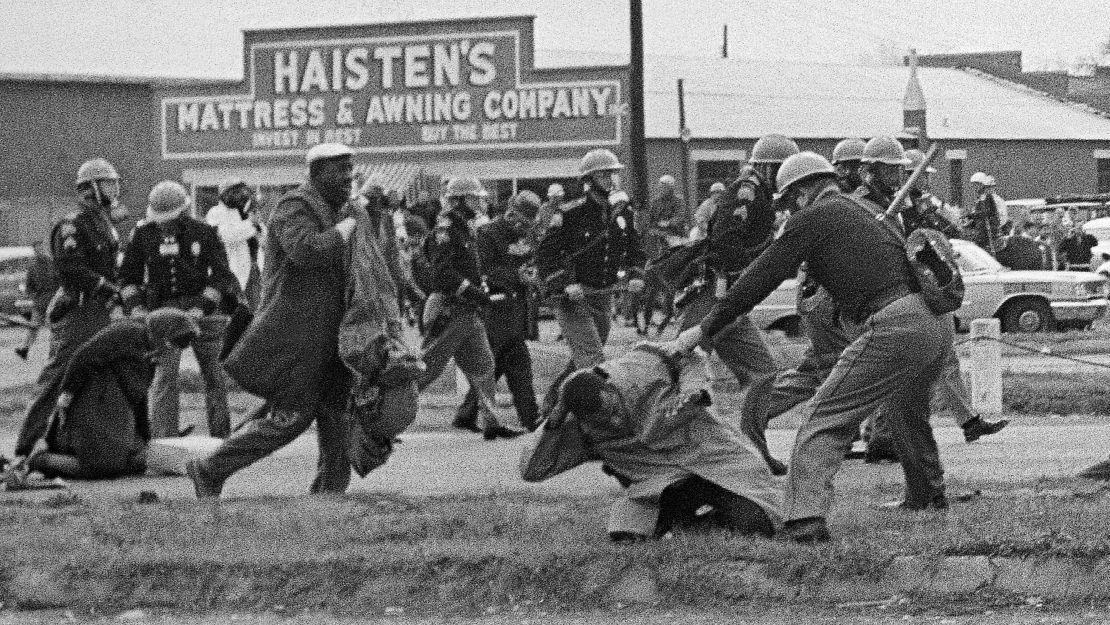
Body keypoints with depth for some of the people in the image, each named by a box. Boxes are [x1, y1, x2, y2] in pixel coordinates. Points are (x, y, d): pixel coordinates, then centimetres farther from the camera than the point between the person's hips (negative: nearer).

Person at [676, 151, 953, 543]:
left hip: (895, 326, -8)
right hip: (940, 322, 8)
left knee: (825, 418, -8)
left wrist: (705, 329, 9)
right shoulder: (869, 211, 26)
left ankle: (805, 517, -23)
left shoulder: (813, 218, 3)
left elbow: (761, 278, 3)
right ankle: (927, 494, 51)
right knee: (908, 409, 35)